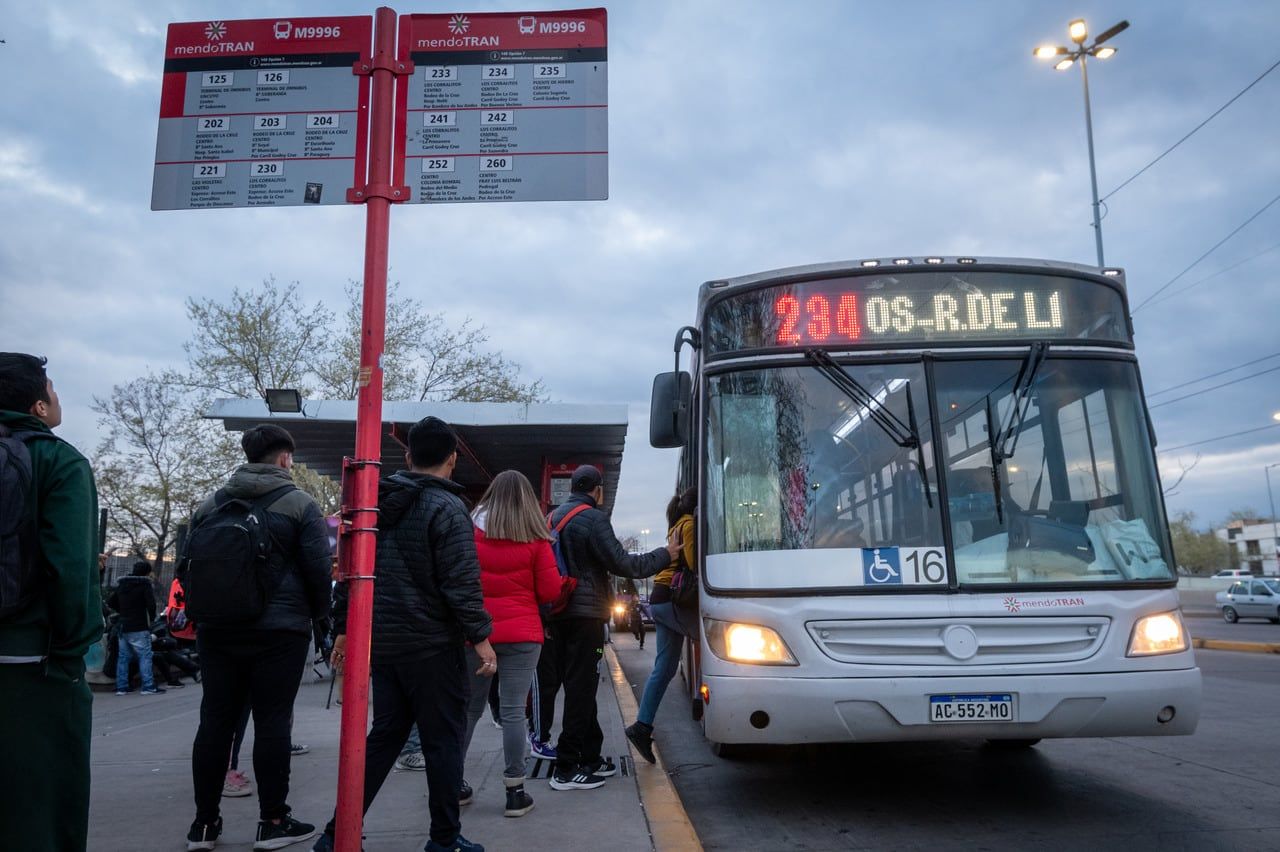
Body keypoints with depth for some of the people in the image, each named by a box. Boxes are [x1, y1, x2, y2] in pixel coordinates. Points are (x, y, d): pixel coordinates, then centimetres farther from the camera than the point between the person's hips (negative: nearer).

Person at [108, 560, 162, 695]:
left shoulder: (121, 584, 14)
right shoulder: (145, 584, -8)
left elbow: (110, 602, 17)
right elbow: (151, 604, -16)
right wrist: (151, 618, 1)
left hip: (123, 627, 7)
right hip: (139, 628, -7)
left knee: (123, 656, 10)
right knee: (145, 656, -4)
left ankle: (121, 687, 12)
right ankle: (148, 686, -7)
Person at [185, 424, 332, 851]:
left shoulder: (210, 505, 9)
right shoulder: (300, 504, -5)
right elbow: (318, 568, -6)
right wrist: (319, 613, 11)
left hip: (217, 630, 5)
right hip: (279, 630, -4)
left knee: (215, 721, 9)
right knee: (271, 722, 0)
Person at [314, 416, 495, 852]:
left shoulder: (375, 502, 9)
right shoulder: (446, 508, -13)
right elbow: (461, 583, -18)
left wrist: (343, 628, 17)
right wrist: (481, 637, -12)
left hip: (381, 641, 7)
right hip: (432, 645, -7)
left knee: (384, 736, 16)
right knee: (443, 741, 5)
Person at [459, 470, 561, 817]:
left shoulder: (469, 531, -1)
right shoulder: (535, 539, -5)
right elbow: (550, 591, -2)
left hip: (474, 631, 2)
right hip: (520, 634, -2)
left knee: (469, 708, 14)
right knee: (513, 711, 1)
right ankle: (515, 792, 7)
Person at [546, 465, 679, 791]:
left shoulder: (552, 518, 14)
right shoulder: (593, 519, -11)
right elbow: (623, 564, -14)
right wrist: (665, 555, -2)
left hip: (558, 615, 8)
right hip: (585, 615, -8)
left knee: (579, 689, 15)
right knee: (581, 690, -3)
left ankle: (591, 758, 23)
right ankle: (566, 769, 0)